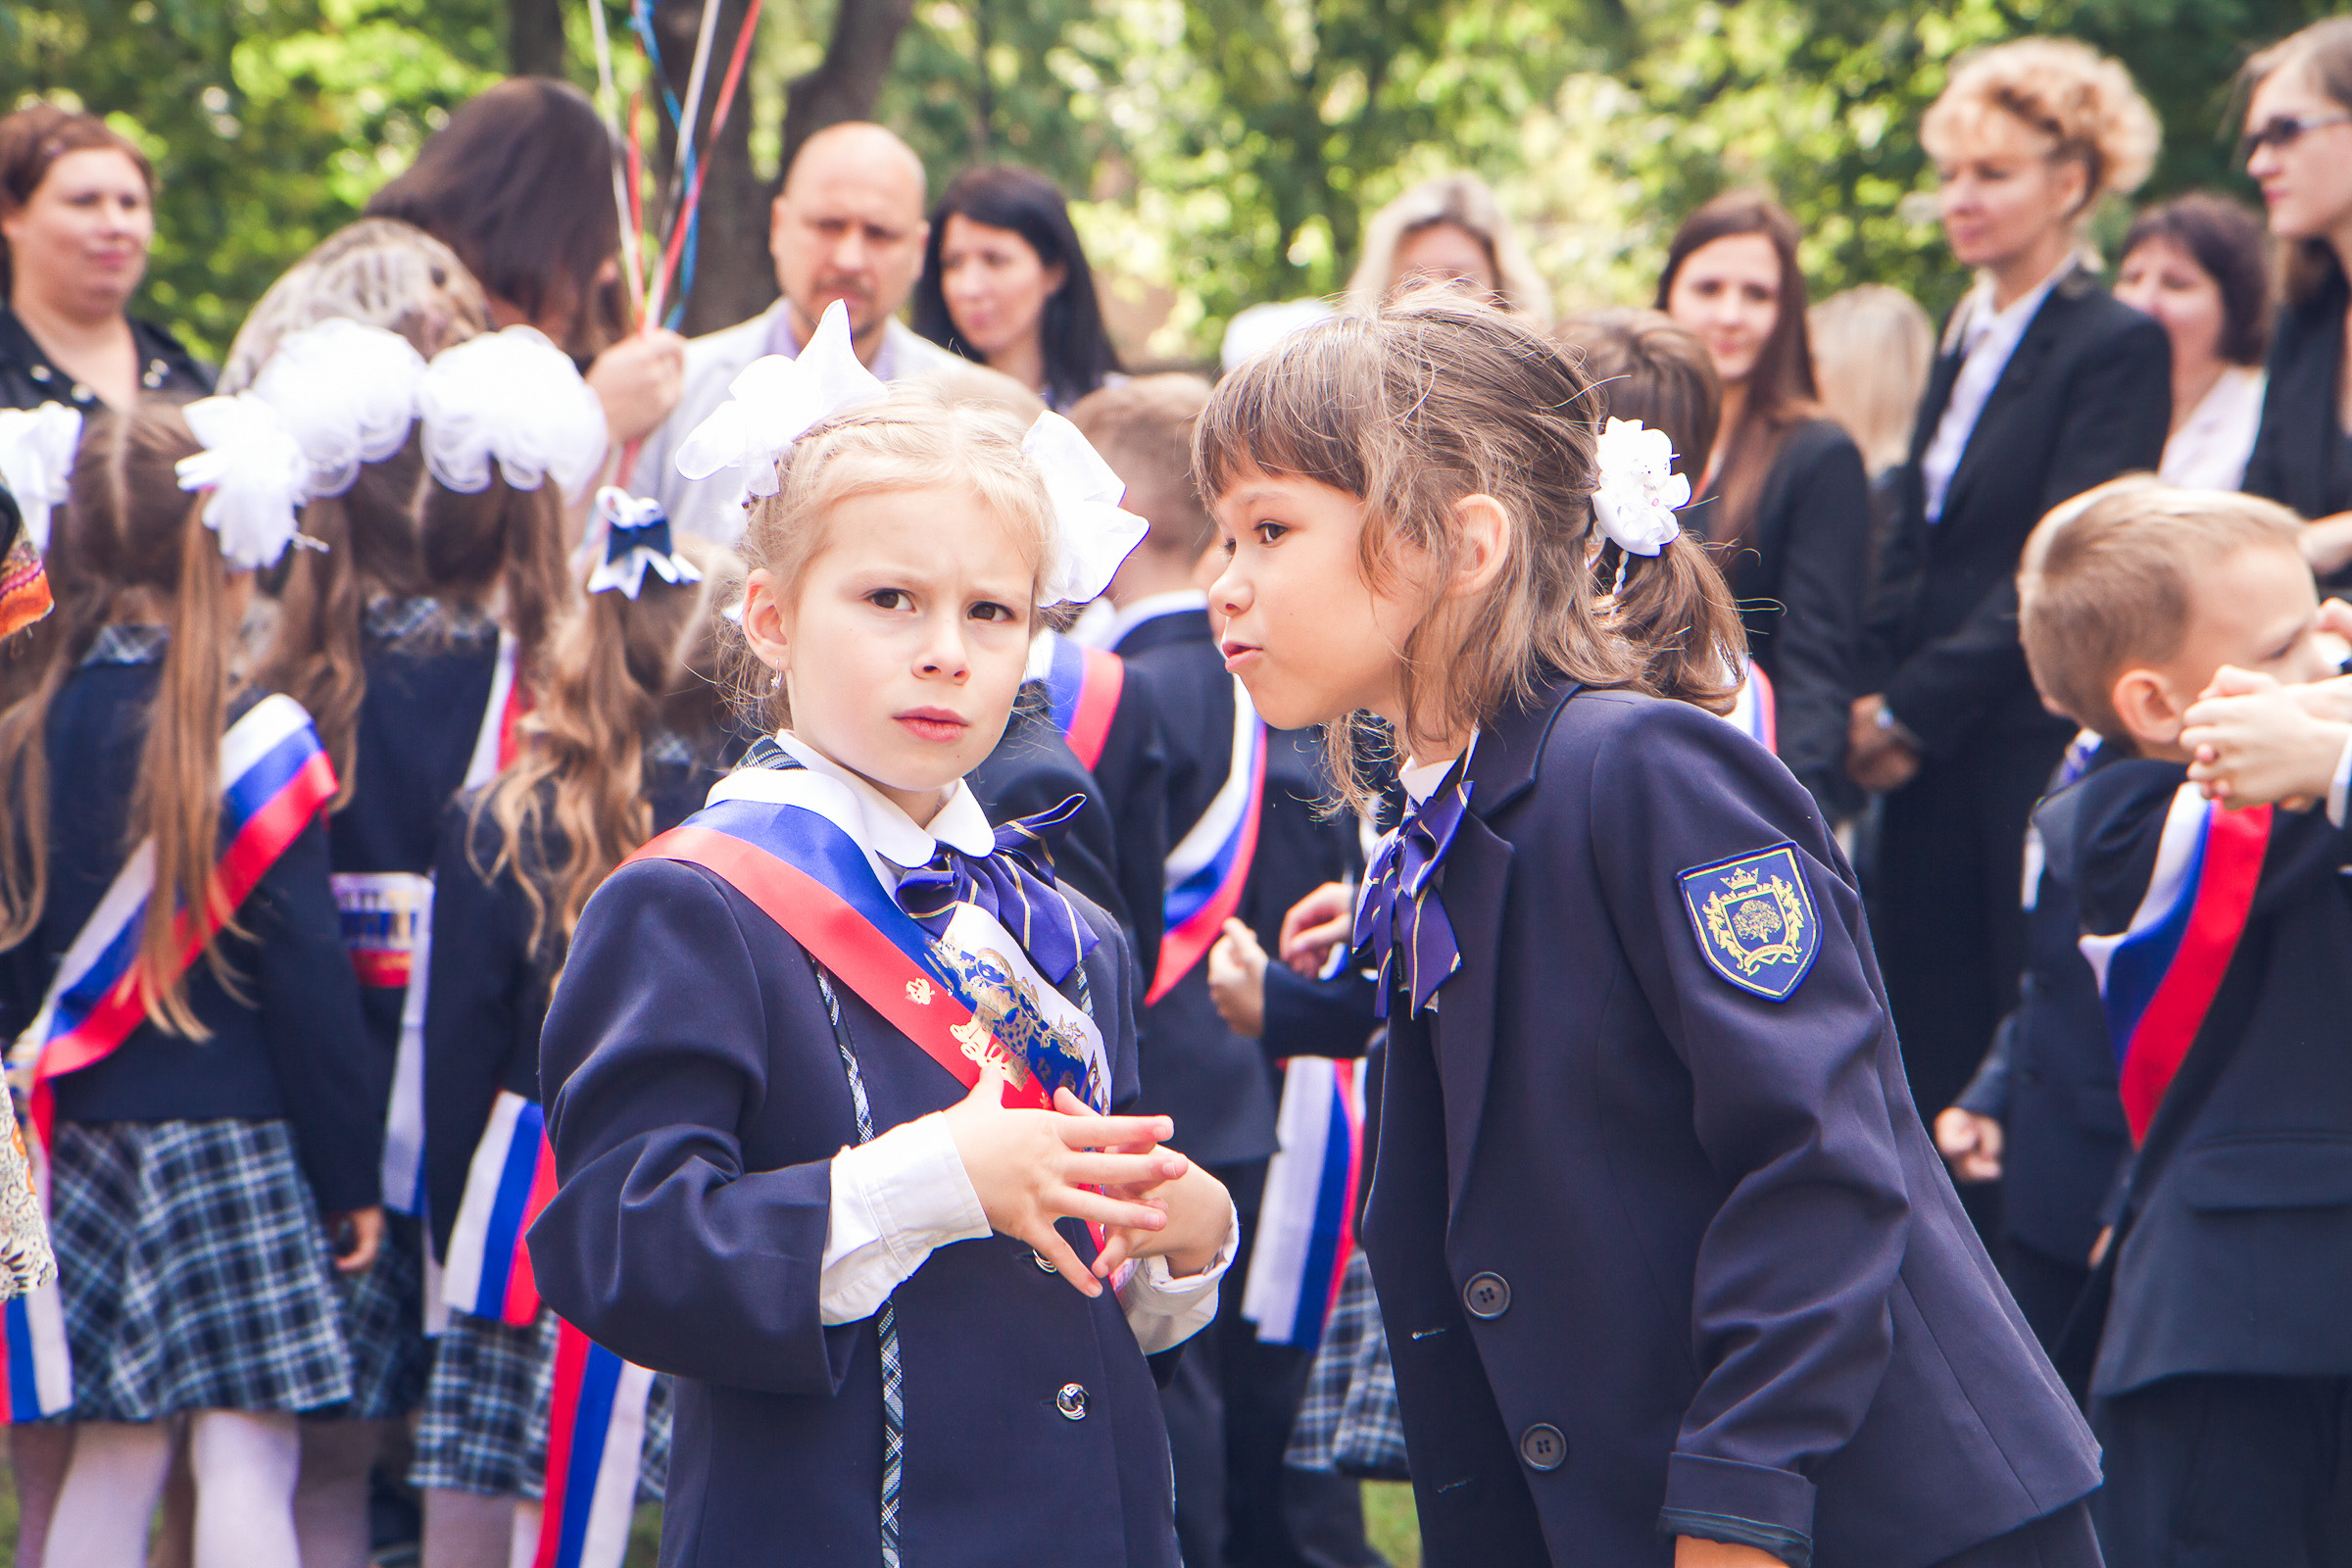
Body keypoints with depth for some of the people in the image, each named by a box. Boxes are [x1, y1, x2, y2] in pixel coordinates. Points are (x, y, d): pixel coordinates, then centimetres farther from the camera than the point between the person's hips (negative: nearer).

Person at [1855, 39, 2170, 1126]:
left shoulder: (2117, 348, -6)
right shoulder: (1964, 342, 17)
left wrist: (1916, 709, -13)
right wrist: (1873, 702, 3)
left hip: (2033, 743, -7)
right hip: (1929, 756, 7)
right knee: (1925, 1037, 5)